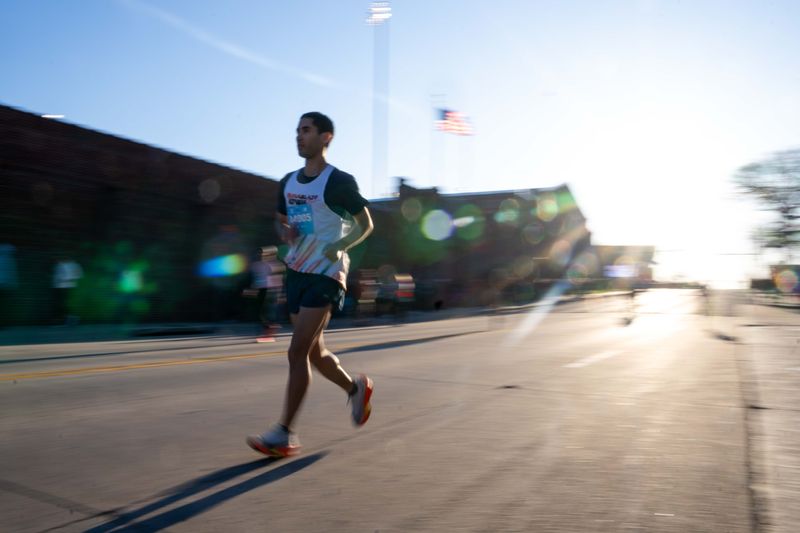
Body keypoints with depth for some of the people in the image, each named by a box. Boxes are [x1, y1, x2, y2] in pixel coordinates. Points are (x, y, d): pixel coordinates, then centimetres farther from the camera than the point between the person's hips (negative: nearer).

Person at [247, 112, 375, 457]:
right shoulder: (289, 182, 12)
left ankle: (285, 434, -5)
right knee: (314, 352, 12)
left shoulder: (339, 181, -7)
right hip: (297, 272, 7)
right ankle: (356, 388, 37)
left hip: (326, 275, -7)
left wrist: (340, 245, -18)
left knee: (297, 352, -12)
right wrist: (286, 232, 1)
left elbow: (366, 225, -1)